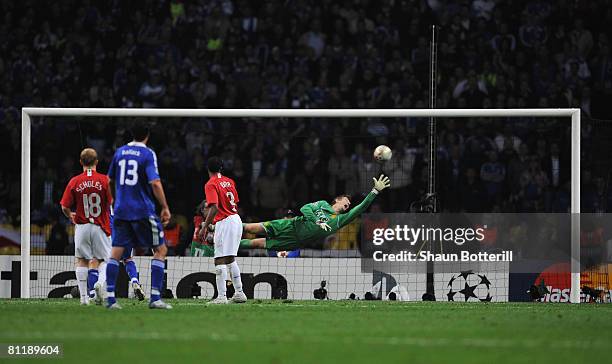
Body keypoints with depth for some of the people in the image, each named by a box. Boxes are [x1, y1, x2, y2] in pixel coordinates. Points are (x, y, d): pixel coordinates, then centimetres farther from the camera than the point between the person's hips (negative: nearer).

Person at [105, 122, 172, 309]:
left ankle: (110, 297, -4)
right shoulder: (148, 154, -6)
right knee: (160, 250, 4)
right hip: (143, 210, -4)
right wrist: (165, 207, -9)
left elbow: (110, 180, 19)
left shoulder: (120, 152, 10)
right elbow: (155, 183, -16)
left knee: (116, 252, 5)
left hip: (121, 210, 5)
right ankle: (155, 297, -5)